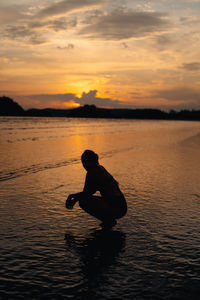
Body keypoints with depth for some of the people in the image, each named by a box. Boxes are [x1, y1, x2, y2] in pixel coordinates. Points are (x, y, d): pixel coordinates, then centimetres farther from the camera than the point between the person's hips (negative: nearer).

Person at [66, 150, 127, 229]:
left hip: (116, 209, -9)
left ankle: (108, 220, -3)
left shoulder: (92, 173, -12)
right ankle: (110, 219, 13)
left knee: (83, 201, -9)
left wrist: (74, 200, 13)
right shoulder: (100, 168, 15)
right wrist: (74, 195, 20)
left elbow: (85, 194, -5)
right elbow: (90, 191, 22)